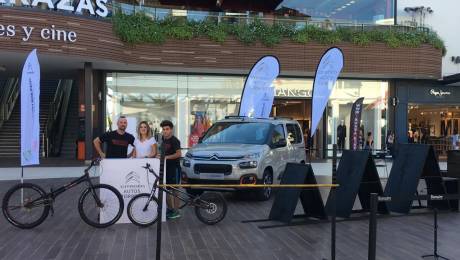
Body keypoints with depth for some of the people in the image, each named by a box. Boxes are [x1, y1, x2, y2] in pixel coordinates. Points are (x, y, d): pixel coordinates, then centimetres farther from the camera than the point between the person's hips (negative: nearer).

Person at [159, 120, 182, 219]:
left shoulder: (174, 140, -12)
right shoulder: (163, 140, 13)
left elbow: (179, 154, -21)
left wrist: (167, 157, -23)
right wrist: (160, 157, 9)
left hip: (174, 168, -8)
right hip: (165, 167, 8)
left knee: (175, 190, -2)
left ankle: (176, 211, 6)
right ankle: (170, 209, 25)